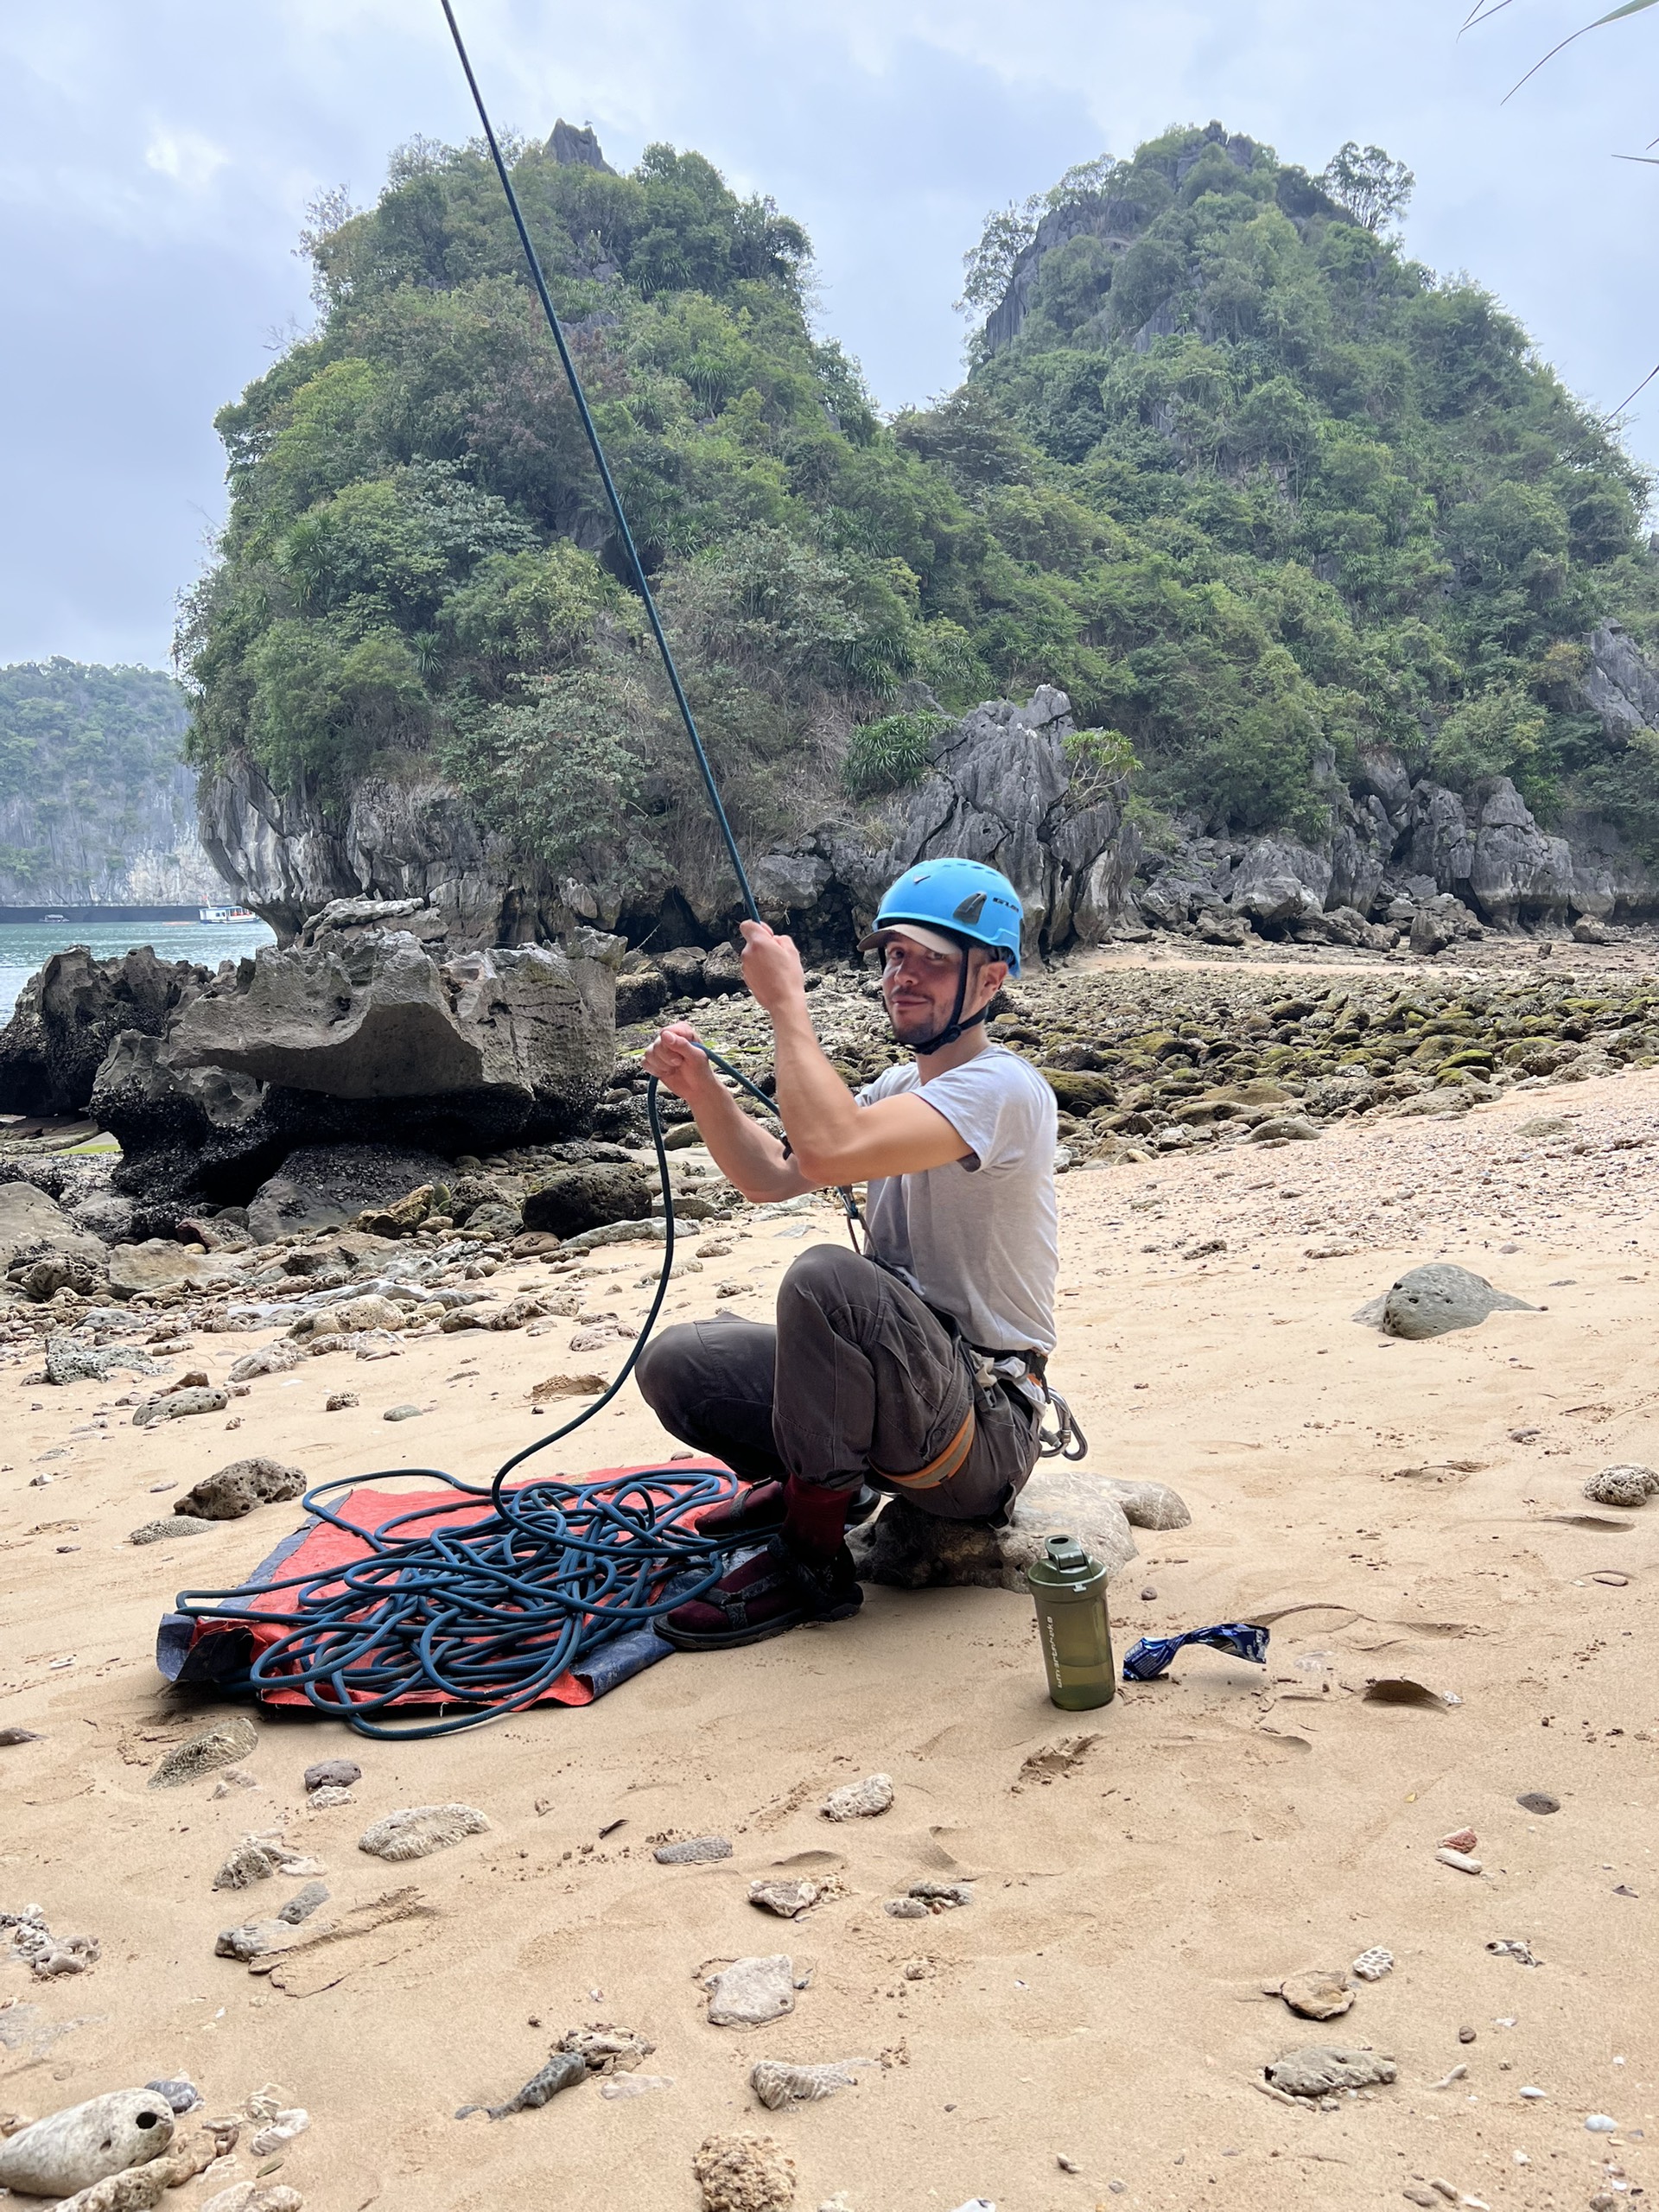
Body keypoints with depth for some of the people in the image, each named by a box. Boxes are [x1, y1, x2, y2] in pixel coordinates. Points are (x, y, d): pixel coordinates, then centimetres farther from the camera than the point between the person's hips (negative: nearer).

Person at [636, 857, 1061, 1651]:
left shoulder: (1001, 1088, -17)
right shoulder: (900, 1088, 13)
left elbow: (828, 1147, -33)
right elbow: (771, 1176, 11)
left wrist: (786, 1002, -21)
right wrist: (701, 1086, -5)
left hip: (986, 1431, -8)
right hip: (902, 1389, 8)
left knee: (825, 1276, -34)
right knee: (675, 1363, -5)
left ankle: (811, 1556, -17)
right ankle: (812, 1482, 19)